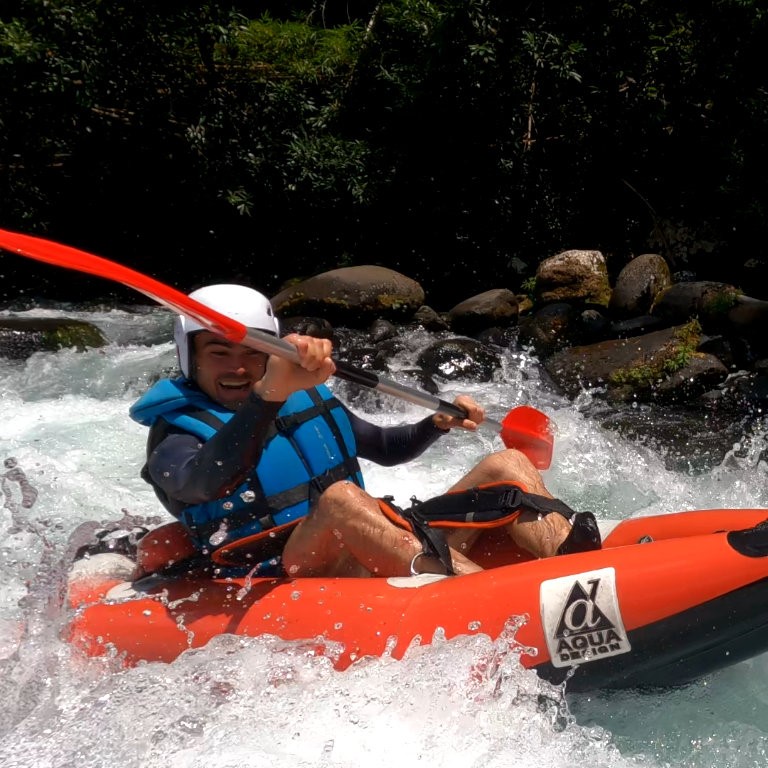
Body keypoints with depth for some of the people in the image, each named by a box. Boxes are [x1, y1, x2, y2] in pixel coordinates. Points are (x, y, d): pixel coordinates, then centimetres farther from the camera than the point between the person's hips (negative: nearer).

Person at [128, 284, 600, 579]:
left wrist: (438, 423, 9)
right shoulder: (178, 436, -2)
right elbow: (206, 482, -28)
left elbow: (387, 448, 29)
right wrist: (269, 393, -43)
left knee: (506, 464, -4)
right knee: (339, 499, -38)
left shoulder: (307, 400, 15)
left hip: (396, 560, 7)